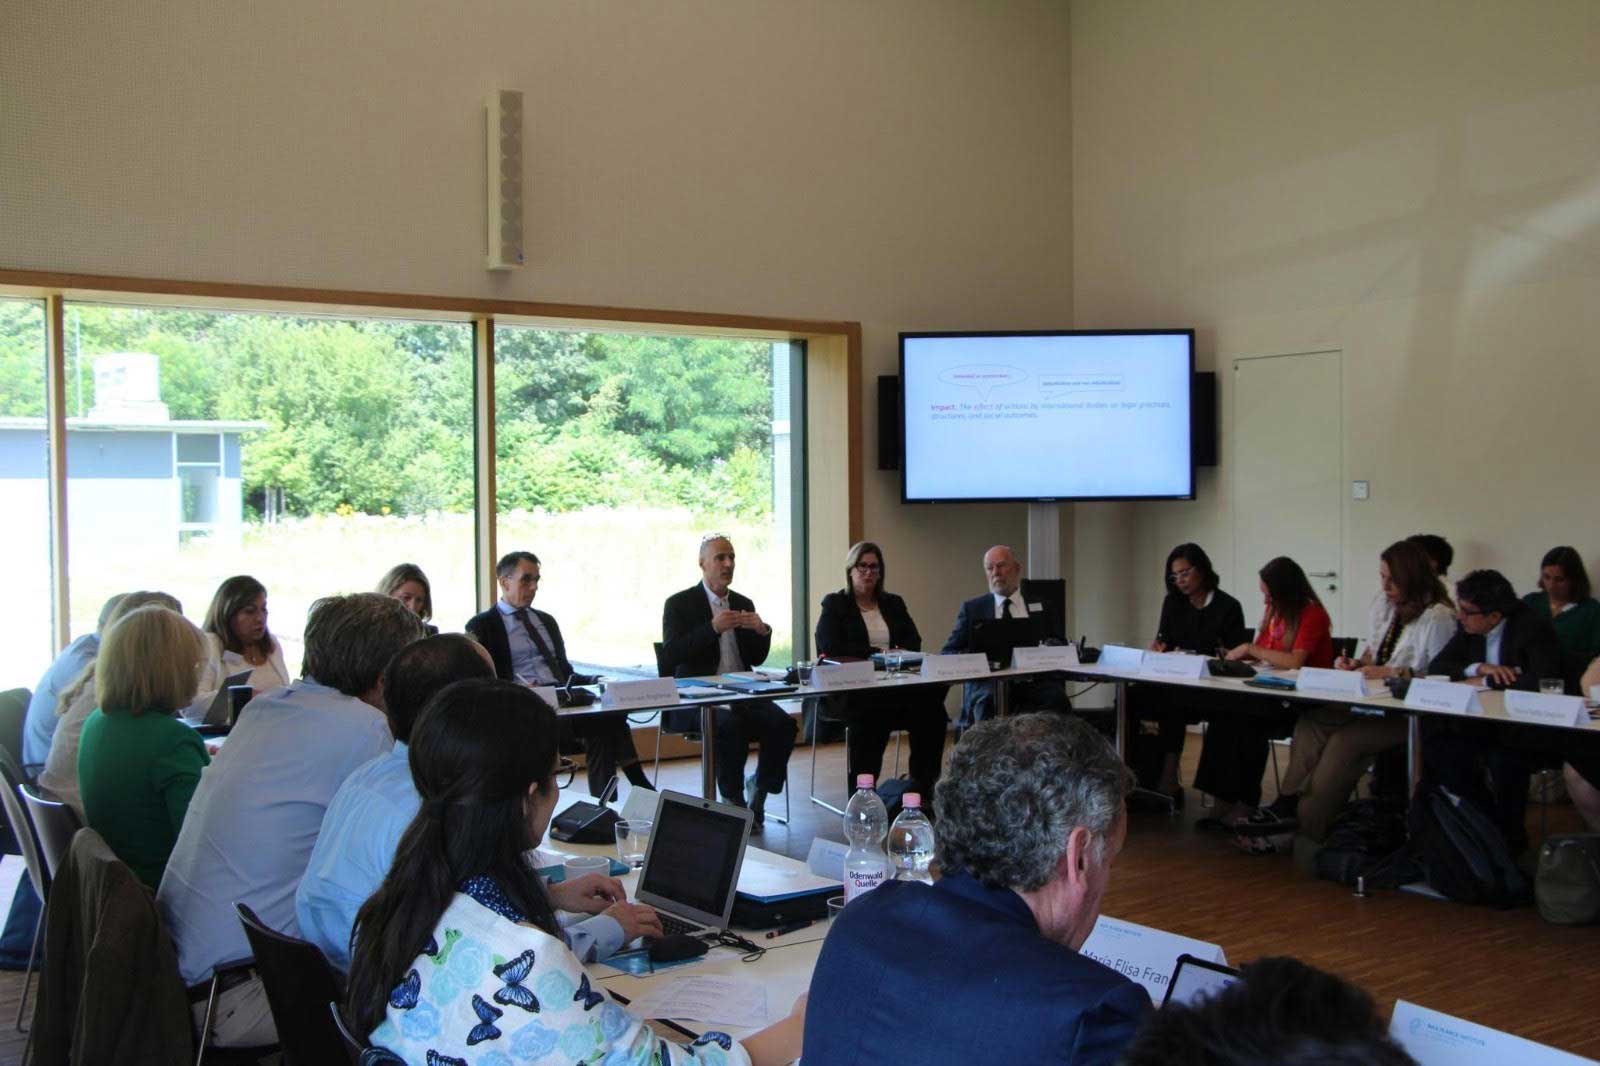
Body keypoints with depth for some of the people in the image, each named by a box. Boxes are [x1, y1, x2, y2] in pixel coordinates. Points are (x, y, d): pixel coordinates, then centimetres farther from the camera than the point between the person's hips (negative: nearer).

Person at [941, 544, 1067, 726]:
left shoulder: (1039, 605, 19)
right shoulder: (972, 608, 16)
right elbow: (948, 653, 11)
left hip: (1033, 682, 1)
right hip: (988, 683, -1)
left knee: (1056, 697, -32)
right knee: (988, 698, -36)